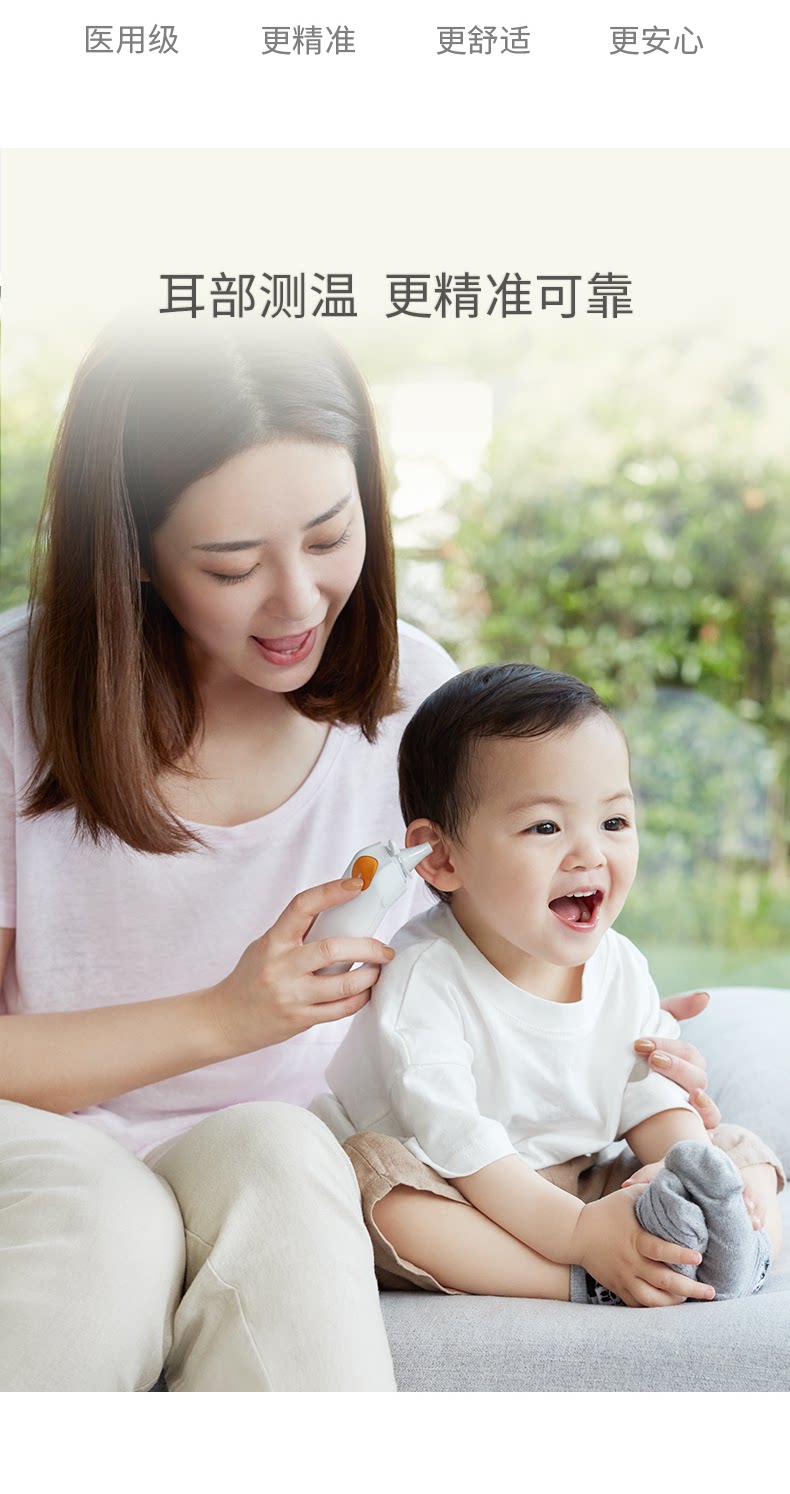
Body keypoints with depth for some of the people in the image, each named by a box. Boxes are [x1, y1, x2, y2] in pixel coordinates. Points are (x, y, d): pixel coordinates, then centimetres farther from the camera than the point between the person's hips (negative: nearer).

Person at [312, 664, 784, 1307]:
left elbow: (654, 1101, 2)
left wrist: (700, 1176, -20)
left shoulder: (622, 969, -1)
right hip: (463, 1214, -6)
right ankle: (590, 1282, -40)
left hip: (576, 1193, 6)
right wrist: (578, 1234, -38)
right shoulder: (422, 983, -22)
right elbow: (455, 1143, -29)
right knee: (376, 1167, -36)